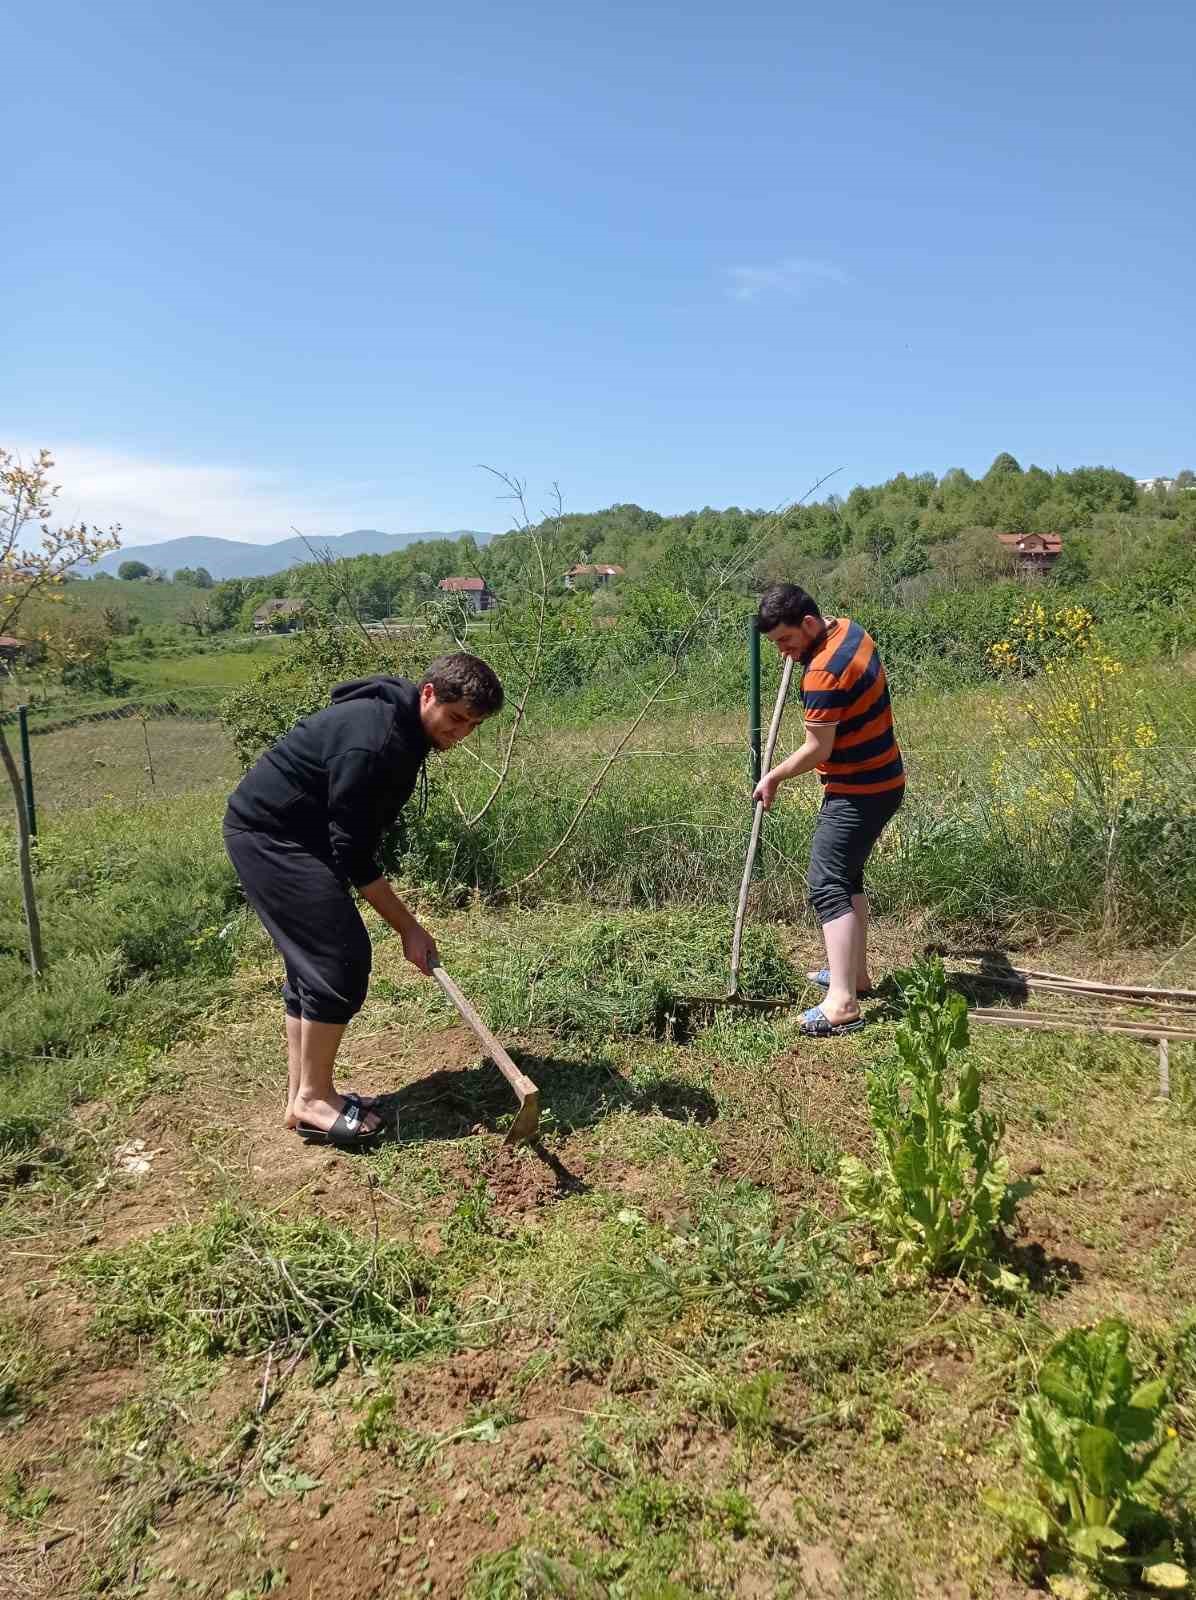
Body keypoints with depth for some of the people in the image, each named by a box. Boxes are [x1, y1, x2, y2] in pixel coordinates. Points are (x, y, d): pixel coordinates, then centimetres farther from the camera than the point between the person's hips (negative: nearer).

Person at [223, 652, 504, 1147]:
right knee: (340, 958, -11)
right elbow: (353, 854, -24)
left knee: (313, 959, 10)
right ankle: (314, 1099, 0)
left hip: (273, 833, 10)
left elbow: (359, 839, 13)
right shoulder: (372, 741, -27)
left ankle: (301, 1096, 18)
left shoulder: (403, 728, 4)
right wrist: (408, 927, -18)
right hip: (270, 833, -10)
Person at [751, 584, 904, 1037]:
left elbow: (817, 750, -20)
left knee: (828, 887, -12)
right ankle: (854, 973, 32)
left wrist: (774, 777, -6)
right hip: (881, 781, 10)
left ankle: (842, 1004, -16)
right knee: (847, 876, 20)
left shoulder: (823, 672, -25)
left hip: (857, 793, -10)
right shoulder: (851, 630, 4)